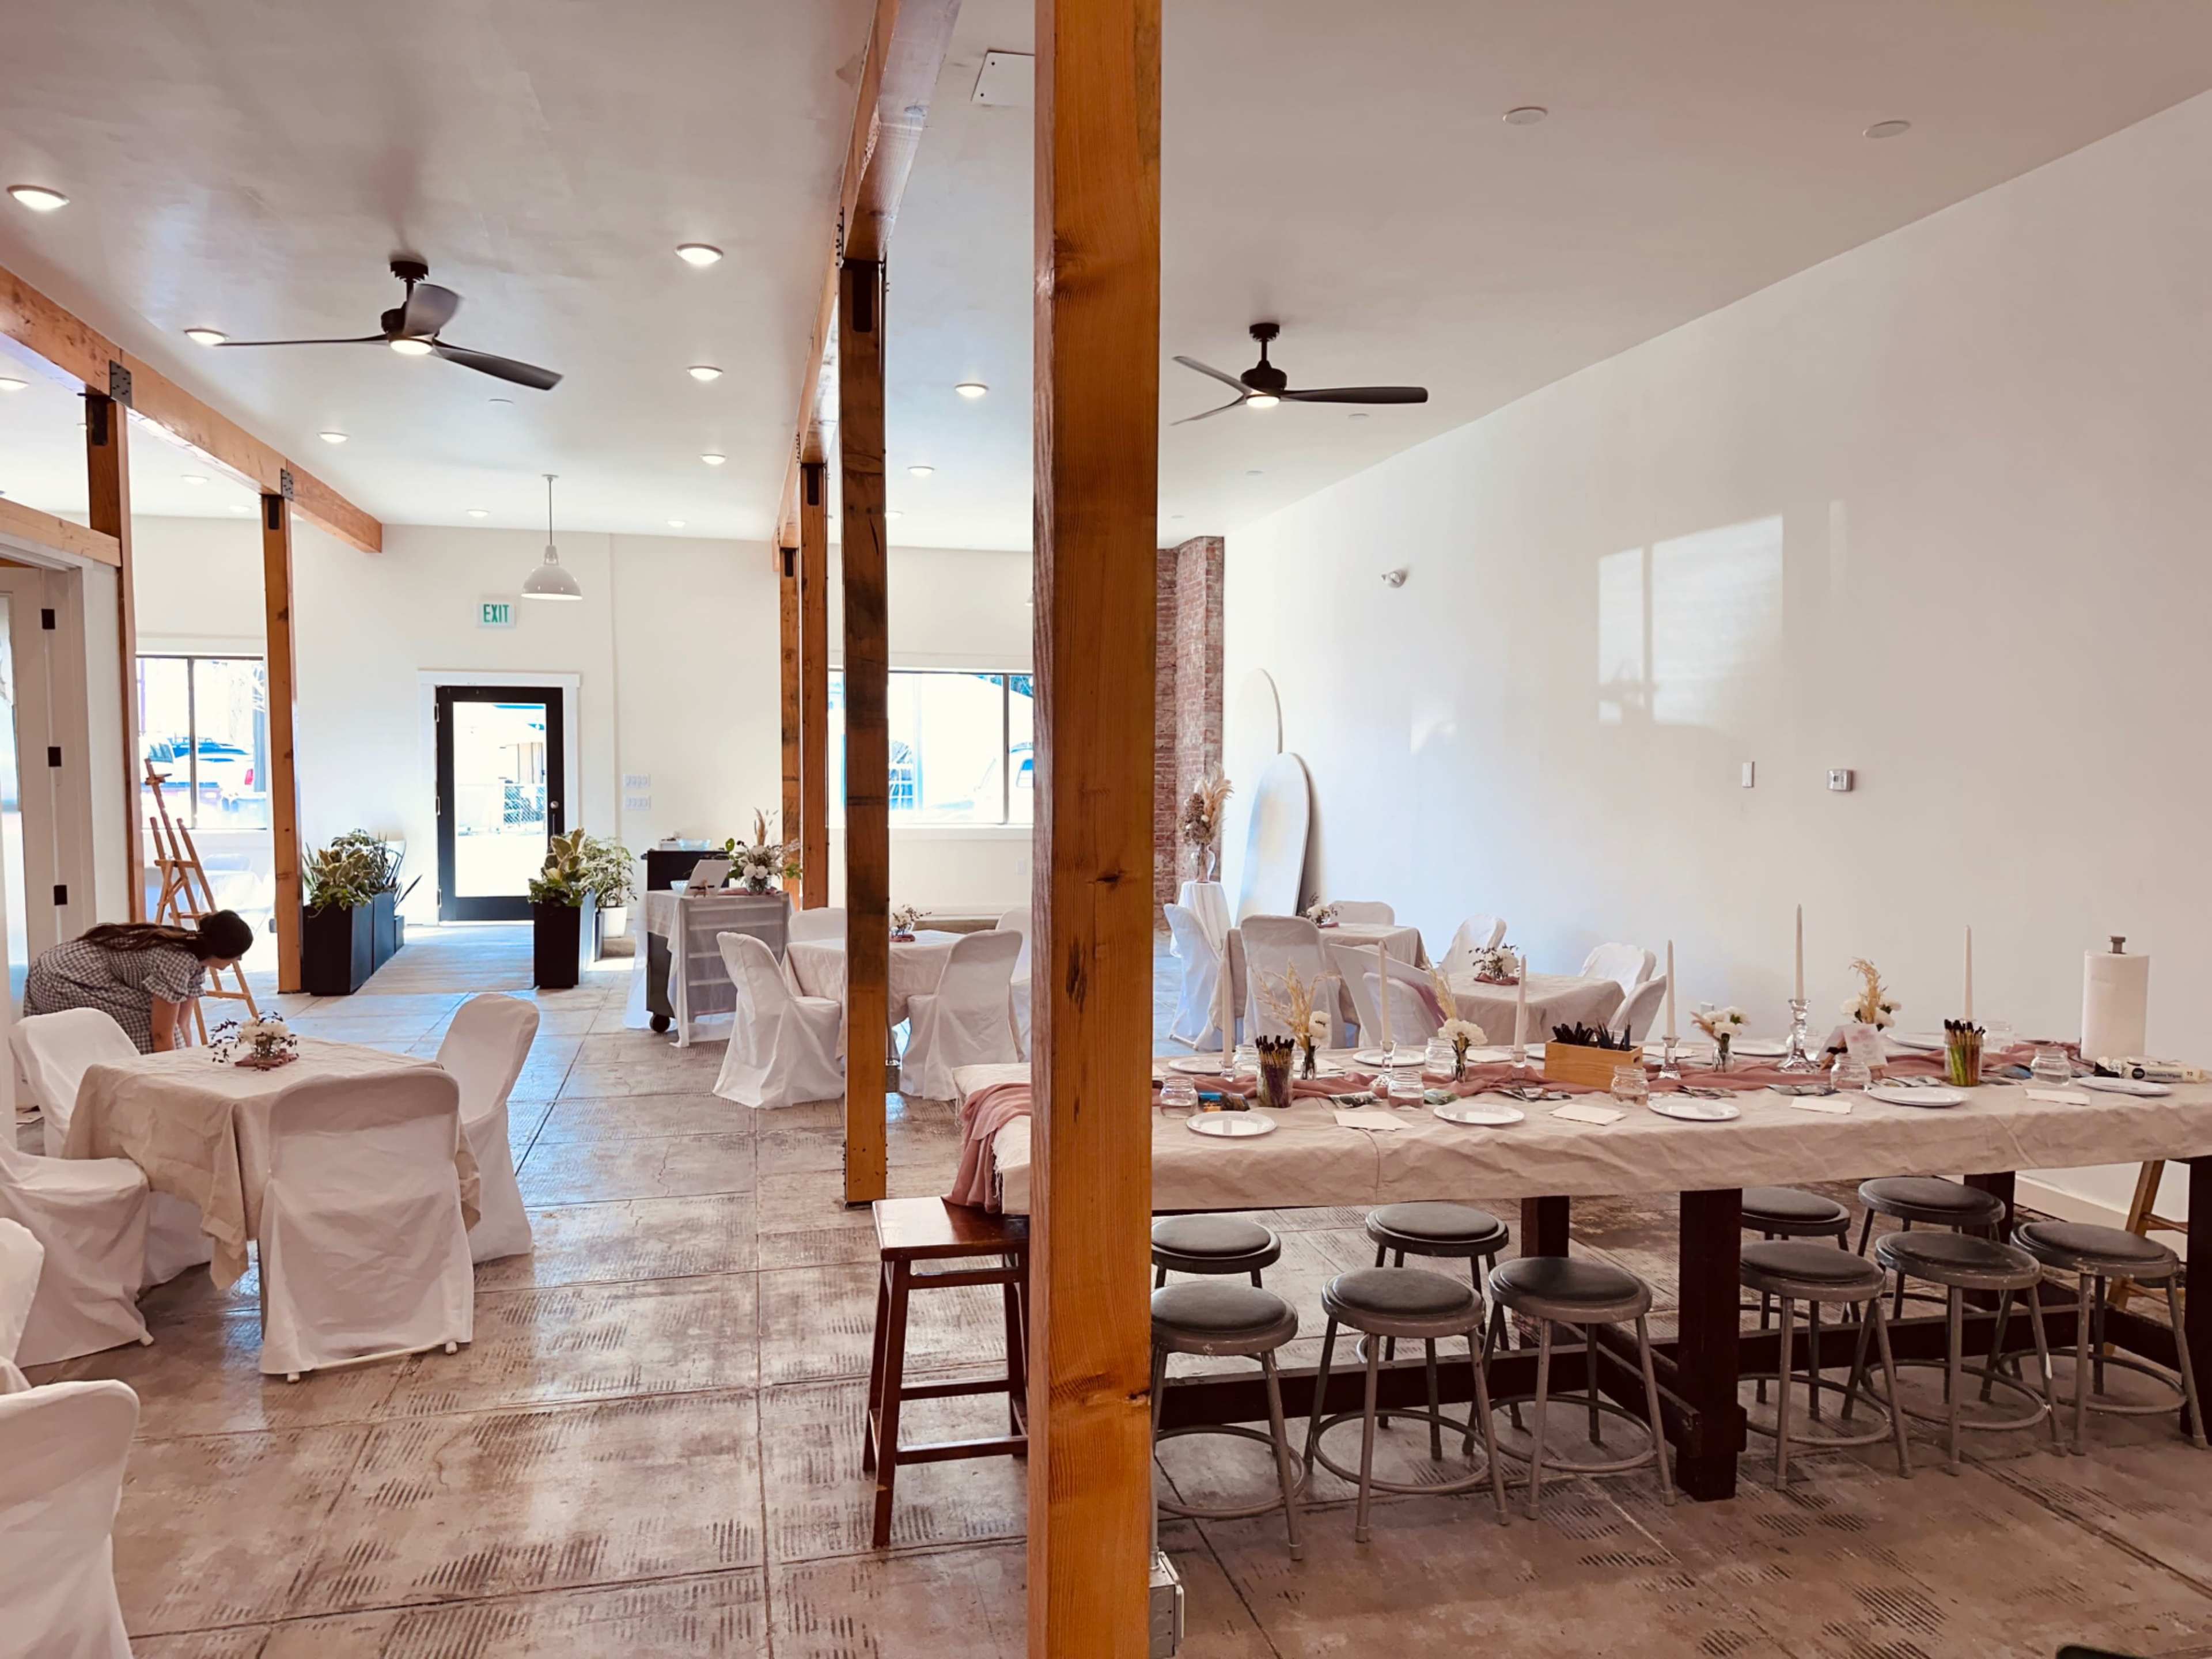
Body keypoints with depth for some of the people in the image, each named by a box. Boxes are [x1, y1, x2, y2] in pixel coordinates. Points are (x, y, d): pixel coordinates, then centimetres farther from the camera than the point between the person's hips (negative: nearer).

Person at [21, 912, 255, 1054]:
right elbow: (162, 1035, -23)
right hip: (63, 979, -10)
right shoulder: (177, 961, -27)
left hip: (68, 974, 10)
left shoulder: (196, 960, 0)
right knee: (145, 1028, -15)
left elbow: (179, 1025, 5)